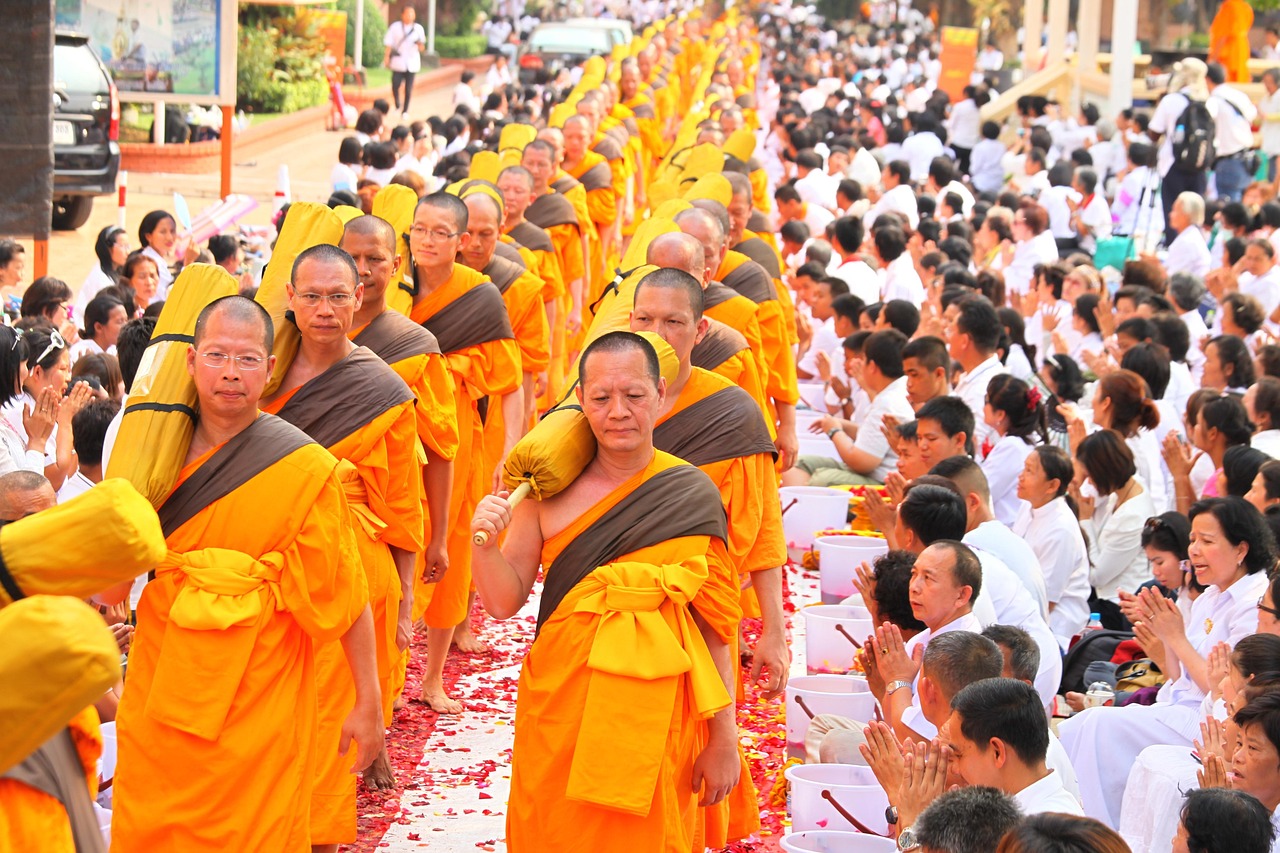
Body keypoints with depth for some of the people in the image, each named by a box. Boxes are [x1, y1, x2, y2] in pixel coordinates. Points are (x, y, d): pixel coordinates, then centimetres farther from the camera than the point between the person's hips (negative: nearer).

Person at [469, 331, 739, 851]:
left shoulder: (693, 495, -3)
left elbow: (714, 627, 0)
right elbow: (505, 601, 0)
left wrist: (724, 738, -1)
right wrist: (483, 539, -19)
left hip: (653, 722, -1)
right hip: (557, 711, 1)